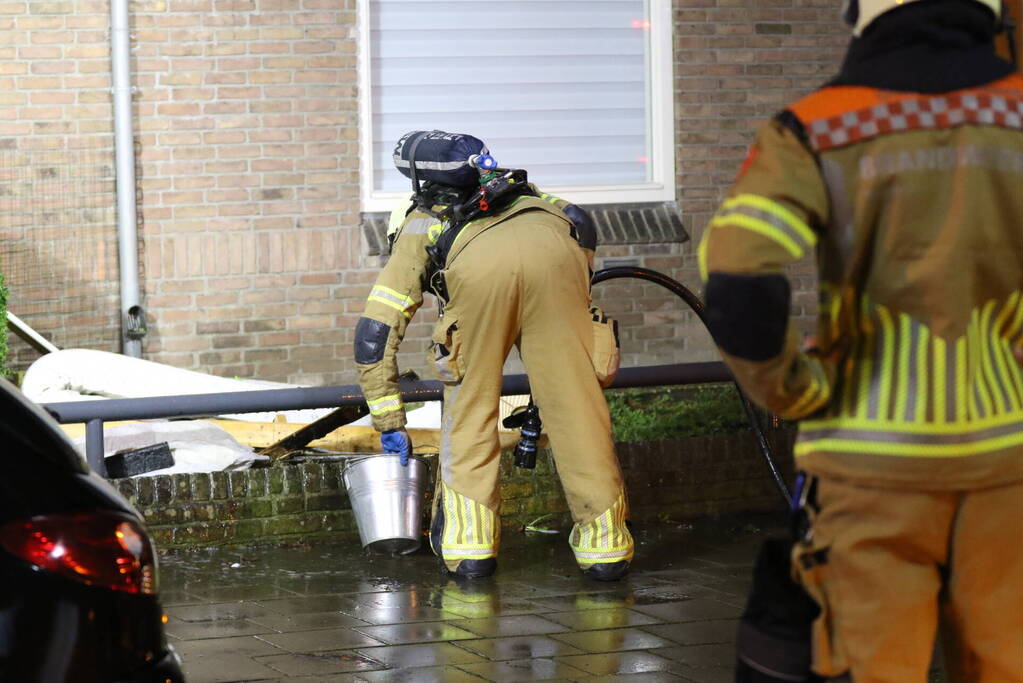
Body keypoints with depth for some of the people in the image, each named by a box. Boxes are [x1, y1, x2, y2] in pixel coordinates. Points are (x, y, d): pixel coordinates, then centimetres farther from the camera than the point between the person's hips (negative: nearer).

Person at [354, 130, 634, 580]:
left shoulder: (416, 227, 38)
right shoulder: (519, 194, 49)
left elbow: (373, 335, 29)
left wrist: (390, 425, 33)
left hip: (477, 262, -2)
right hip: (554, 247, 2)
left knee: (469, 404, 16)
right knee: (576, 403, 8)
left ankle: (469, 542, 13)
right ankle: (605, 543, 10)